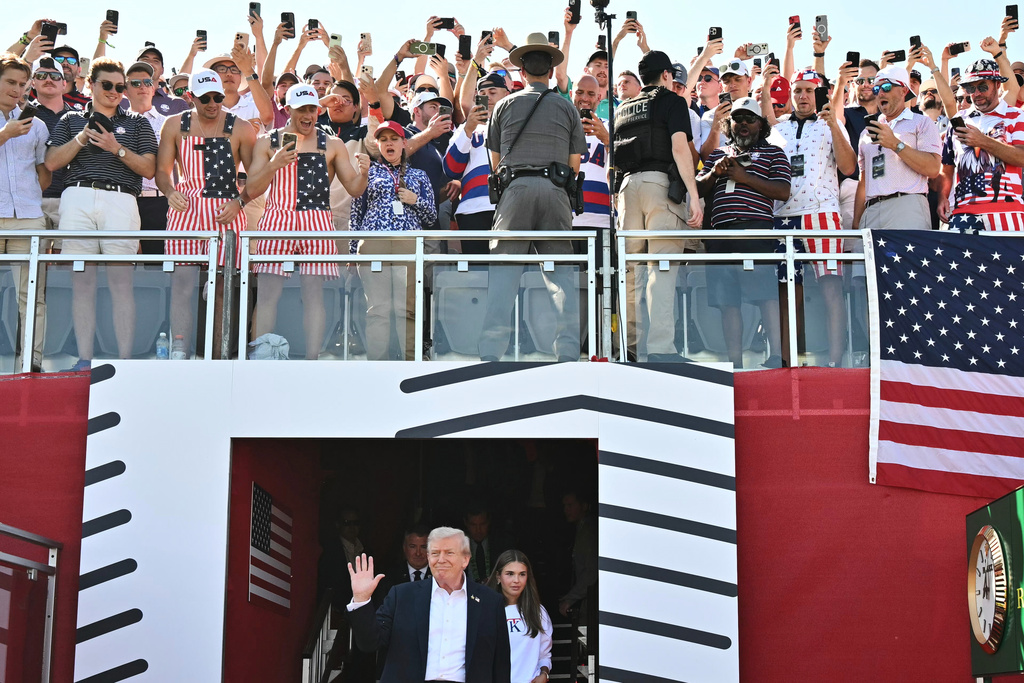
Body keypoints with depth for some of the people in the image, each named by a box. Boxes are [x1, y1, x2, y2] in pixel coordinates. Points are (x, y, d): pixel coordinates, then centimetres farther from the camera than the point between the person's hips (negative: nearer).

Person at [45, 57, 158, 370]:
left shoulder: (137, 124, 18)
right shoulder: (71, 120, 20)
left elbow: (148, 169, 8)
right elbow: (52, 162, 9)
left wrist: (117, 148, -5)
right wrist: (82, 137, -2)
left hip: (120, 200, -1)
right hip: (77, 199, 1)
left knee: (121, 281, -8)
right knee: (82, 280, -2)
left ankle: (126, 359, -8)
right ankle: (84, 358, 0)